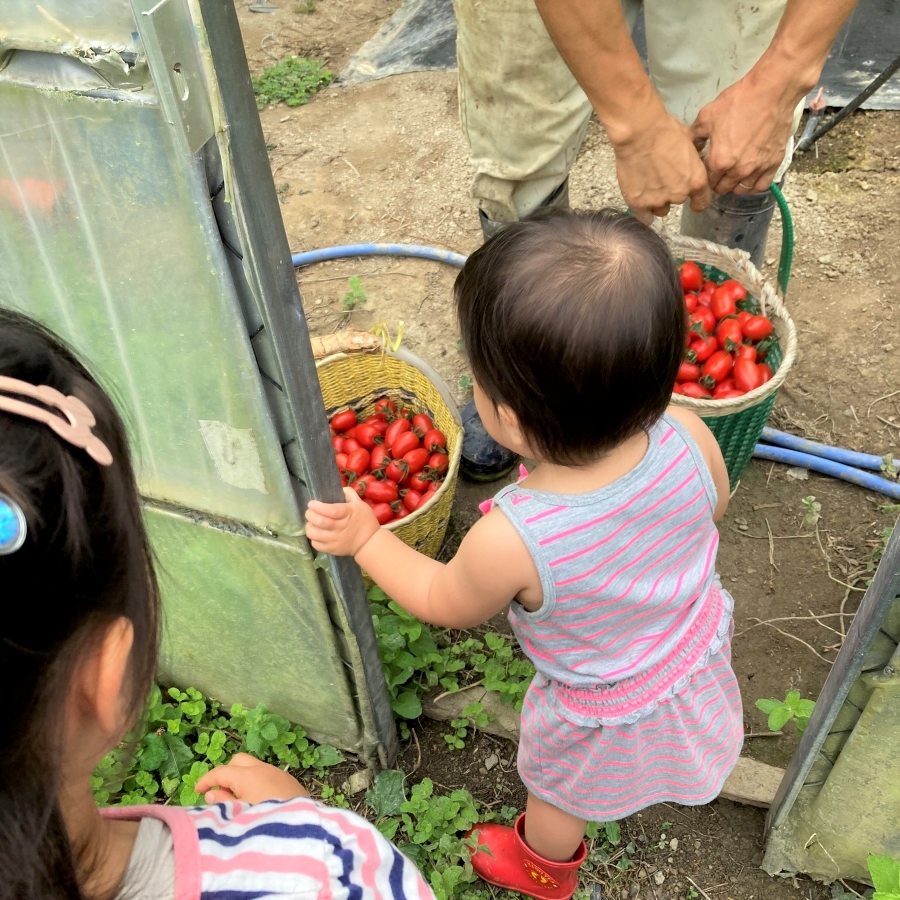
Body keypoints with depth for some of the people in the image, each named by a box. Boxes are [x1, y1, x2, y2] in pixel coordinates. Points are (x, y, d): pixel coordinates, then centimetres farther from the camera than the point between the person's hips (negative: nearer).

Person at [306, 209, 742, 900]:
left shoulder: (510, 543, -44)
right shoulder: (688, 439, -33)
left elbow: (447, 604, -19)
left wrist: (365, 539, -8)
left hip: (605, 712, -4)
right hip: (702, 654, 4)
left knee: (559, 794, 31)